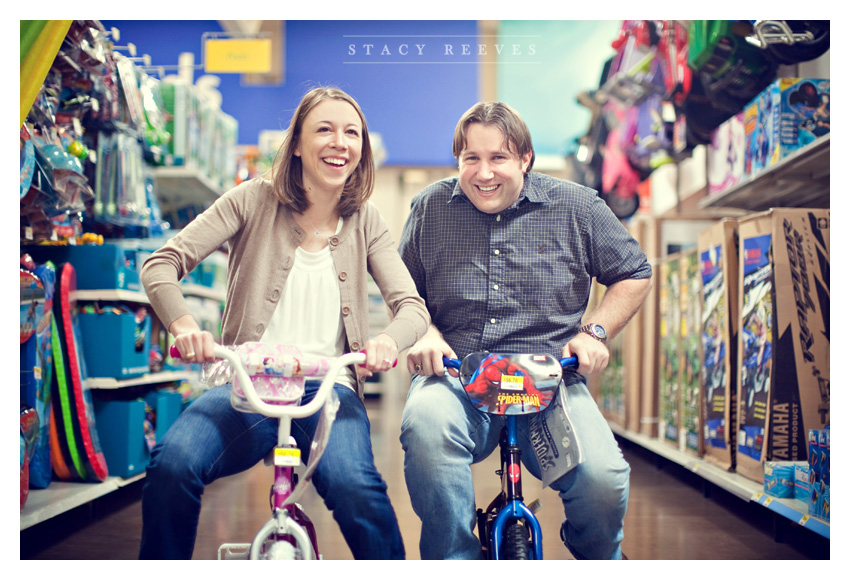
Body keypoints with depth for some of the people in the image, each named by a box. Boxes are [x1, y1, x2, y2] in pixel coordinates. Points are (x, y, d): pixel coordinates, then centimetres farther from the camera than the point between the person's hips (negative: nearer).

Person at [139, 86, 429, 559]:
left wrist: (387, 341, -23)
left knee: (355, 488, -31)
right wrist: (185, 328, -22)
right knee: (172, 464, -29)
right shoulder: (256, 200, 4)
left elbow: (412, 305, 2)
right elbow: (162, 263, -1)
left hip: (328, 389, 0)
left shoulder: (365, 222, 10)